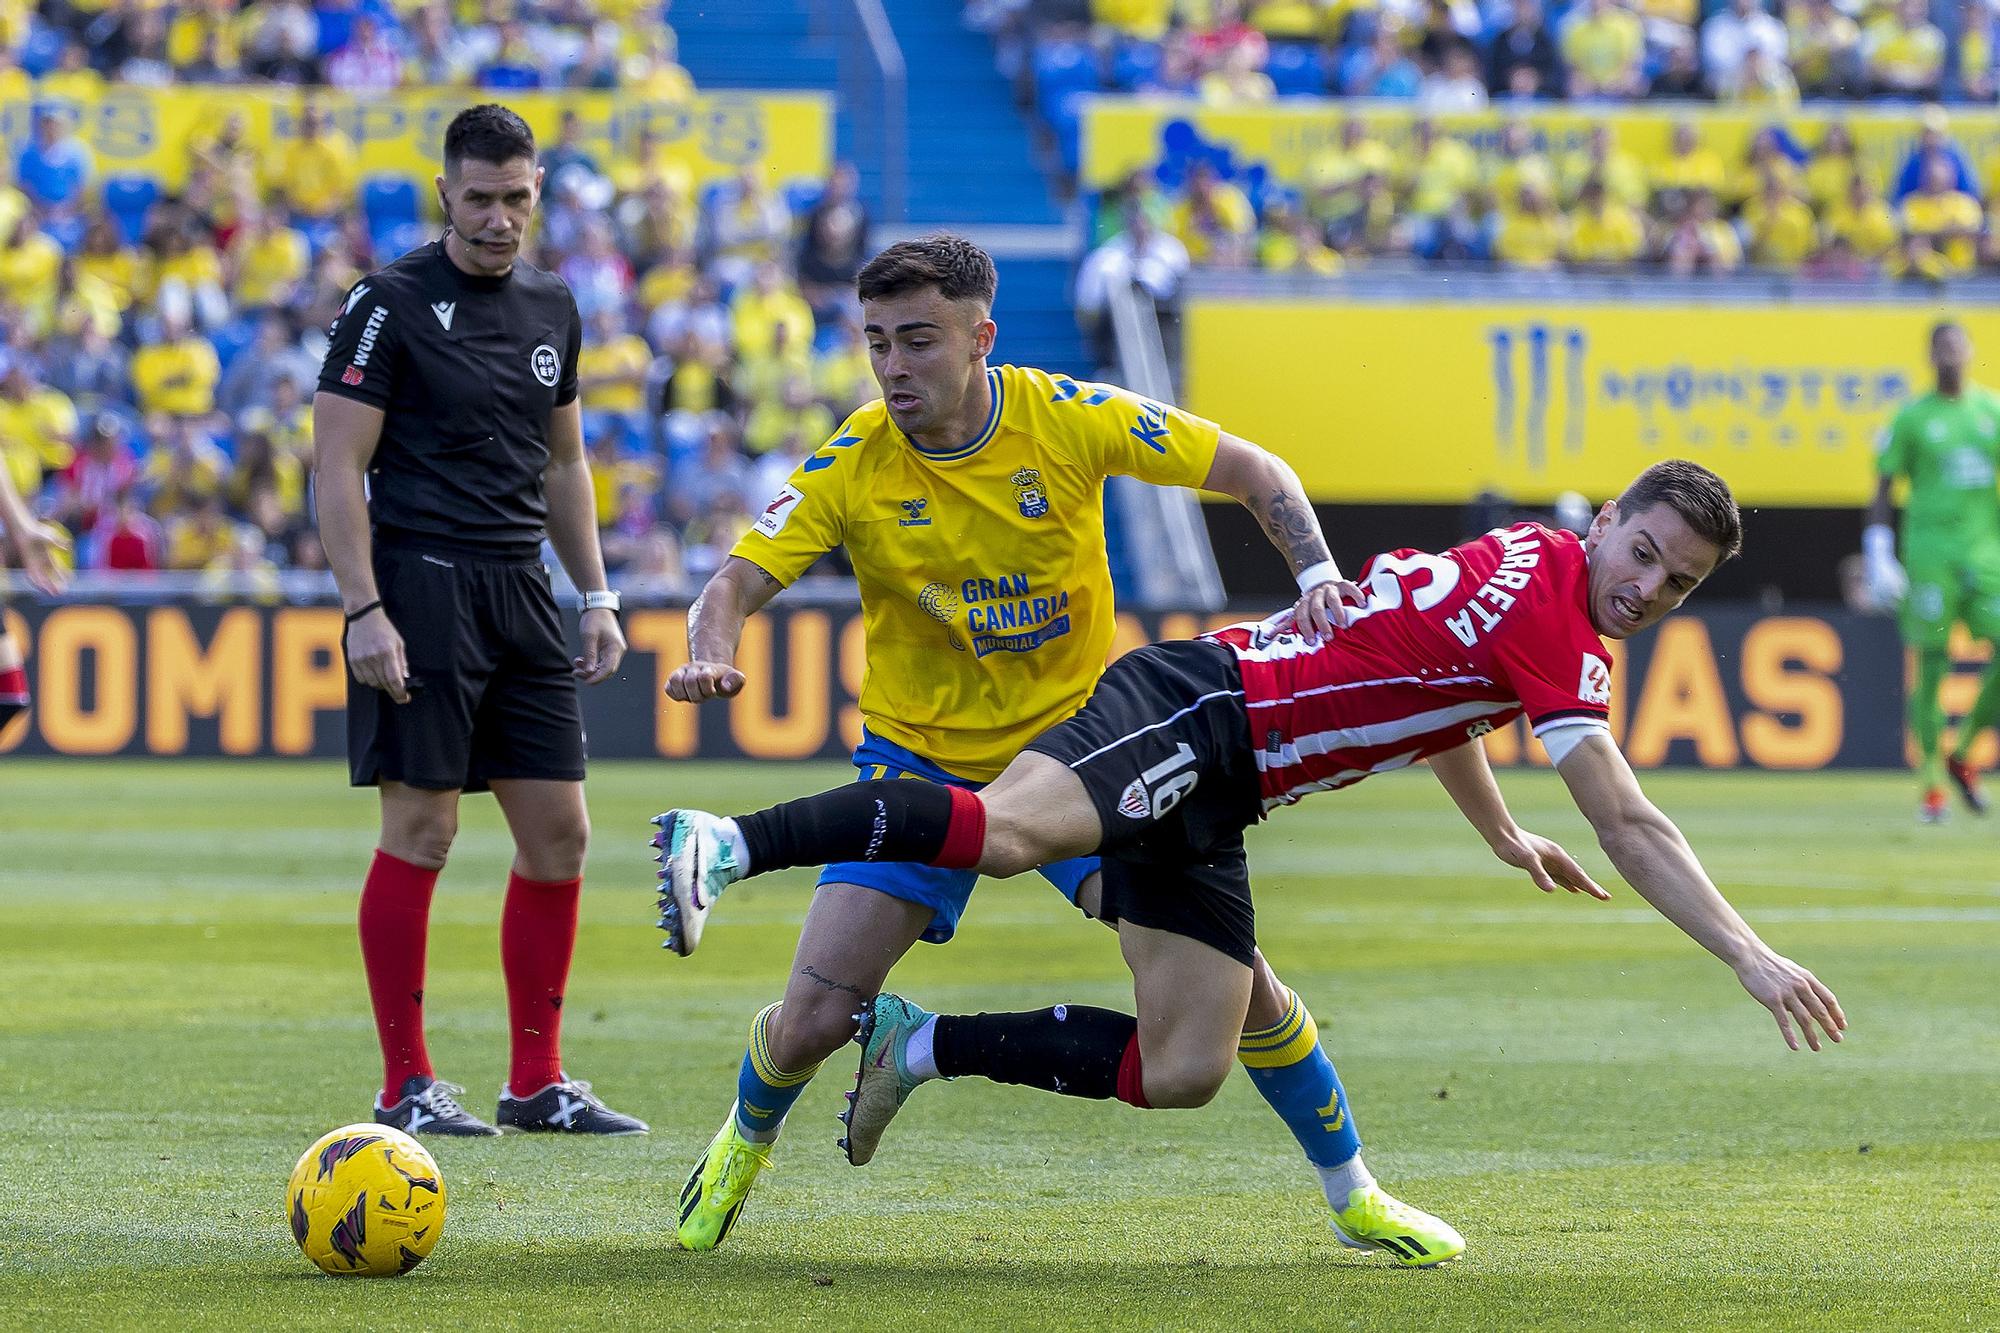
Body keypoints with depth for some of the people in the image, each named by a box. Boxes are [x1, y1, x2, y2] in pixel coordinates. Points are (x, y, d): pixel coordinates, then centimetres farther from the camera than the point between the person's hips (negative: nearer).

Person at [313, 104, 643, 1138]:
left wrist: (596, 598, 16)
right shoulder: (390, 305, -6)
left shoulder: (551, 309, 14)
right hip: (420, 587, -7)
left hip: (519, 589, 7)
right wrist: (364, 610, -16)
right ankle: (406, 1085, 1)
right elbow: (337, 466, -9)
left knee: (559, 832, 4)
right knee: (421, 832, -6)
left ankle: (537, 1081, 13)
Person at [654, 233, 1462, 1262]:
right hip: (919, 758, 0)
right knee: (812, 1019, -10)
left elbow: (1254, 473, -7)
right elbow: (737, 582, -16)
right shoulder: (851, 467, -14)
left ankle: (1352, 1191, 7)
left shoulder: (1071, 418, -15)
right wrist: (711, 657, -39)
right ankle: (745, 1140, 27)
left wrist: (1317, 577, -23)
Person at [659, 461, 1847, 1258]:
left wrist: (1506, 837, 50)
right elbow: (1630, 829, -16)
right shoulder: (1550, 621, -12)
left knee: (1183, 1071, 1)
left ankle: (920, 1045, 10)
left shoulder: (1521, 559, 18)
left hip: (1208, 801, 10)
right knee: (1009, 831, -38)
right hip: (1191, 705, -10)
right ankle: (733, 844, -42)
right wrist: (1752, 958, -16)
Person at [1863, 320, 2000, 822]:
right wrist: (1878, 559, -4)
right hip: (1929, 551, -3)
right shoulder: (1912, 418, 3)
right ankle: (1929, 785, 2)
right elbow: (1882, 492, 5)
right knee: (1930, 667, -5)